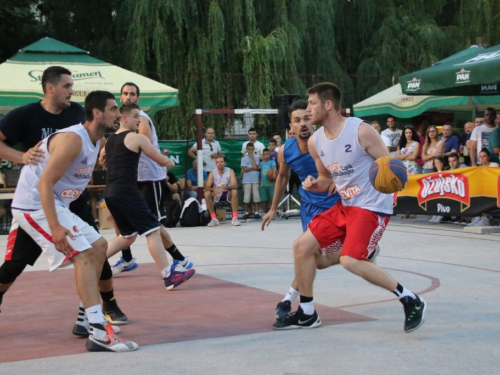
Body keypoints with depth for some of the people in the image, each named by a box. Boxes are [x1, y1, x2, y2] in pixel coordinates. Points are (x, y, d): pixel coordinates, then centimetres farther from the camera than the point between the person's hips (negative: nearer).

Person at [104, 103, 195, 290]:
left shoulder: (110, 140, 18)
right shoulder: (137, 138, -4)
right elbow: (161, 160, -1)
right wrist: (170, 162, 23)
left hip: (110, 191, 8)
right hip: (126, 190, -8)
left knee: (127, 236, 19)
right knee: (152, 230, -6)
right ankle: (169, 276, -9)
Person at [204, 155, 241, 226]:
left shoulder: (230, 171, -13)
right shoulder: (212, 173, -10)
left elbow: (235, 185, -24)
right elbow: (207, 187, -17)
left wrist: (227, 187, -46)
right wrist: (213, 189, -40)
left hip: (228, 194, -1)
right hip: (216, 194, 1)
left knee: (234, 192, -34)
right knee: (207, 193, -28)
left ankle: (235, 218, -31)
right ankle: (214, 219, -21)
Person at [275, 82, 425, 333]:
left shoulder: (361, 131, -16)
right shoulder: (315, 142, 4)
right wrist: (315, 184, -6)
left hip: (373, 206, -8)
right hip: (345, 206, 8)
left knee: (350, 260, -24)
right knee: (302, 245, 4)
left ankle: (410, 300, -7)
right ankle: (307, 314, 18)